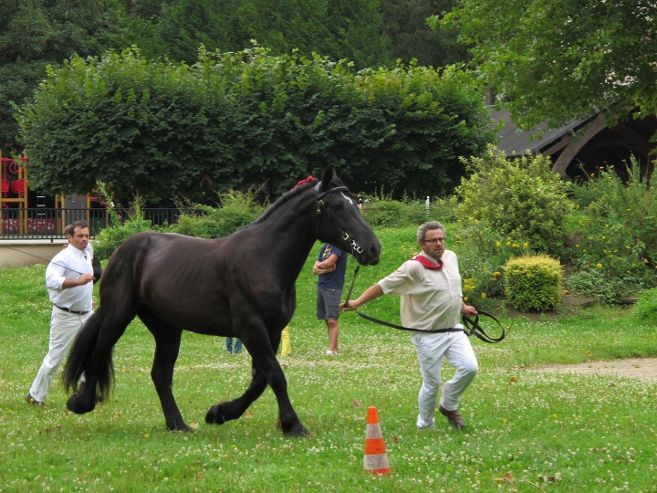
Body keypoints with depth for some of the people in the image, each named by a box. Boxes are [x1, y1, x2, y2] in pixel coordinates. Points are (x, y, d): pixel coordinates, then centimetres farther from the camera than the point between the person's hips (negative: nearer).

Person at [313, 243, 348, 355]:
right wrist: (326, 269, -9)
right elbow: (315, 270, 11)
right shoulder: (325, 247, 14)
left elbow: (329, 262, -18)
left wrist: (319, 265, 2)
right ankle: (335, 347, 14)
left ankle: (331, 349, -19)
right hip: (321, 286, 8)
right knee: (327, 320, 9)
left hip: (333, 287, -8)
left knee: (332, 320, -13)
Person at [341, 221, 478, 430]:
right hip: (428, 336, -6)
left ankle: (448, 406, 14)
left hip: (454, 330, 6)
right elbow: (383, 286, -17)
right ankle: (425, 426, 22)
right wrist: (357, 302, -24)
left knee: (469, 367, -11)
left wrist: (462, 307, 33)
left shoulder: (451, 257, 4)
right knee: (431, 384, 1)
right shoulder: (414, 268, -18)